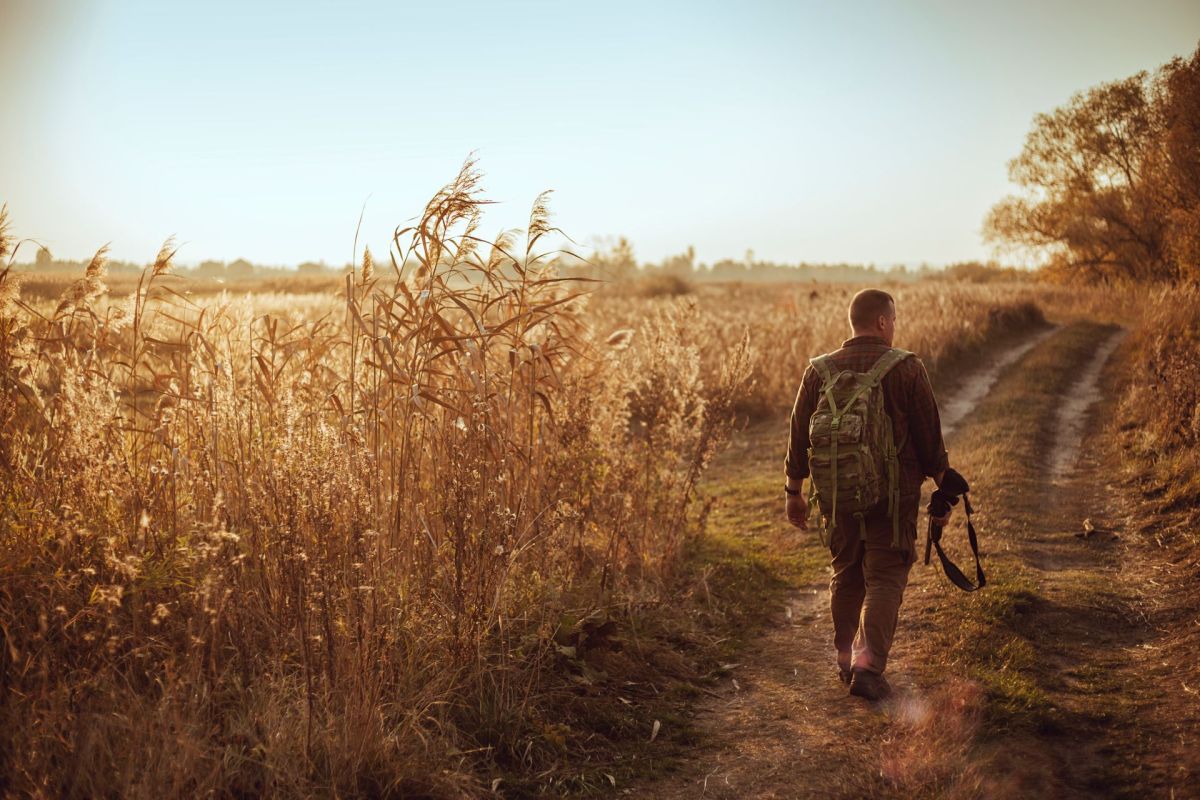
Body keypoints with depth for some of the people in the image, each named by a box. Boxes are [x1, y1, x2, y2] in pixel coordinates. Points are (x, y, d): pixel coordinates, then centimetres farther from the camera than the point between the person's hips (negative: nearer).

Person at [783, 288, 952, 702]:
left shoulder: (819, 371, 2)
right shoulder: (907, 369, -7)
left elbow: (799, 436, 6)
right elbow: (930, 436, -4)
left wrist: (794, 491, 15)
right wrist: (944, 489, 6)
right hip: (893, 496, -4)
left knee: (846, 576, 17)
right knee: (885, 579, 0)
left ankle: (846, 662, 28)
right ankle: (868, 666, -11)